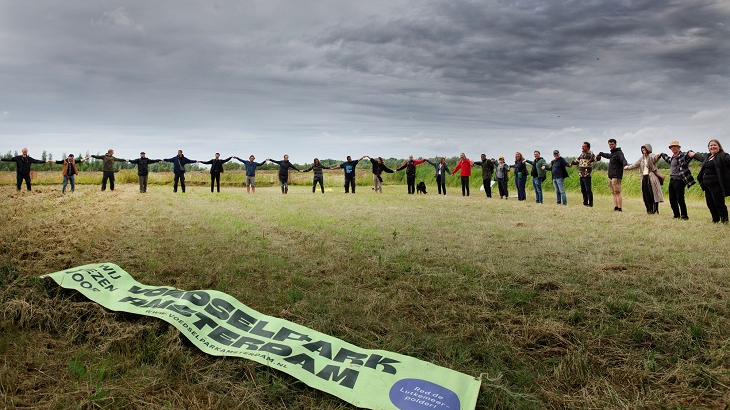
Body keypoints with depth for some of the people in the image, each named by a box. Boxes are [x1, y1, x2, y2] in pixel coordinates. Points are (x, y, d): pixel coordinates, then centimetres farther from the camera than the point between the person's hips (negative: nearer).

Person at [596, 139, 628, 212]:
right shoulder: (612, 153, 19)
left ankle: (620, 208, -9)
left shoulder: (619, 153, -8)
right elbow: (608, 155, 43)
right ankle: (615, 207, 7)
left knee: (617, 192, -10)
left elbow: (623, 160, -26)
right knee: (613, 193, 6)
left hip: (616, 176, -9)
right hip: (610, 176, 9)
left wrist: (625, 165, -48)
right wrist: (600, 154, 59)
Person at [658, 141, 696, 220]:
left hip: (679, 180, -8)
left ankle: (684, 216, 4)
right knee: (672, 200, 10)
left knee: (680, 199, -7)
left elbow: (688, 154, -30)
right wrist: (661, 154, 52)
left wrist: (691, 153, -52)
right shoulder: (672, 158, 16)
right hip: (671, 180, 8)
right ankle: (676, 215, 22)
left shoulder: (682, 155, -7)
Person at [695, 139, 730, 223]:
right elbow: (700, 157, 40)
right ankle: (715, 220, 24)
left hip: (717, 185, -8)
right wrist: (693, 154, 55)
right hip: (707, 185, 8)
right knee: (710, 204, 12)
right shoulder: (707, 157, 18)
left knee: (719, 204, -6)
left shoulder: (723, 156, -5)